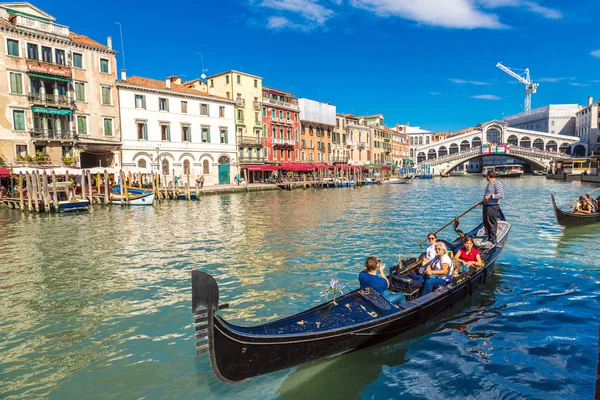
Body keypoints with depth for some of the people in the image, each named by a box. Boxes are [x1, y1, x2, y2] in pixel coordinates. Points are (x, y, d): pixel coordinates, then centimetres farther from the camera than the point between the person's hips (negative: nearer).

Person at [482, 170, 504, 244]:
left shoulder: (497, 184, -15)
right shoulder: (489, 184, 16)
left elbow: (501, 195, -23)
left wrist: (490, 196, -25)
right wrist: (484, 200, 23)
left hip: (492, 206, -10)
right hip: (486, 205, 10)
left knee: (492, 223, -4)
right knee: (486, 222, 14)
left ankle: (493, 238, 4)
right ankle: (488, 236, 24)